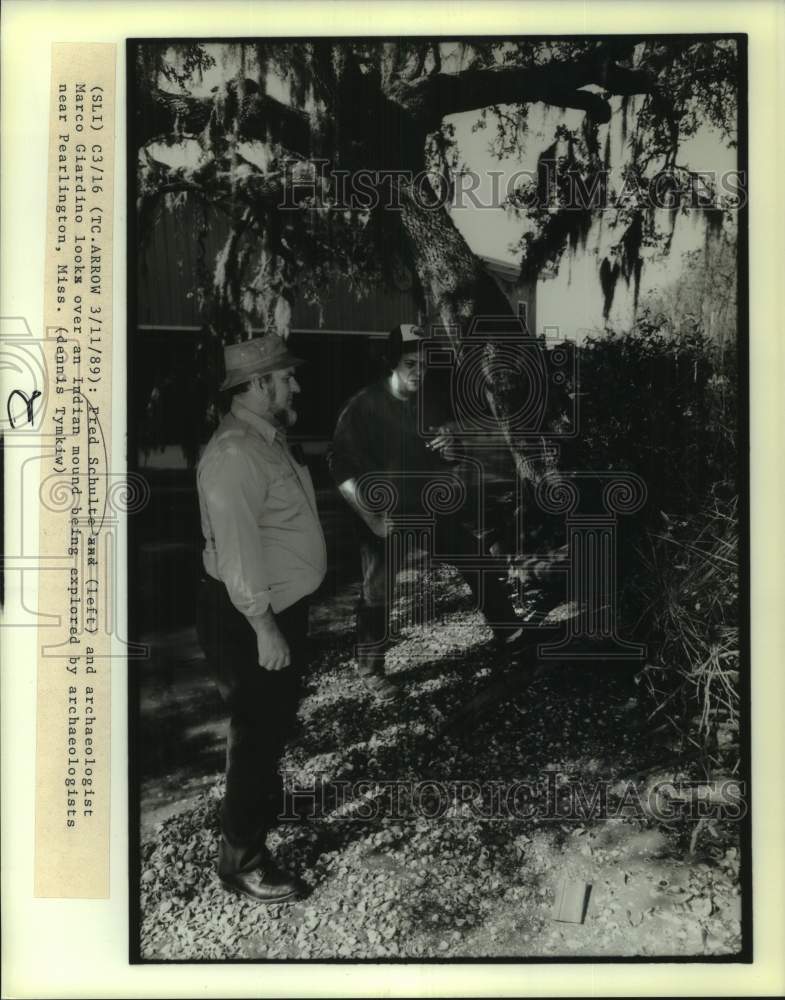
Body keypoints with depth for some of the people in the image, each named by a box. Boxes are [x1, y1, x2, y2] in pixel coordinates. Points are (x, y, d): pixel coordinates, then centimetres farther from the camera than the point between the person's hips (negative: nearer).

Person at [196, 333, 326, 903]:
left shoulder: (268, 439, 10)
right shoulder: (234, 453, -23)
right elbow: (236, 546, -28)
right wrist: (263, 623, -28)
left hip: (284, 607, 10)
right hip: (251, 619, -10)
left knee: (277, 721, 25)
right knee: (256, 732, 0)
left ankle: (267, 802, 47)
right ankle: (241, 858, 15)